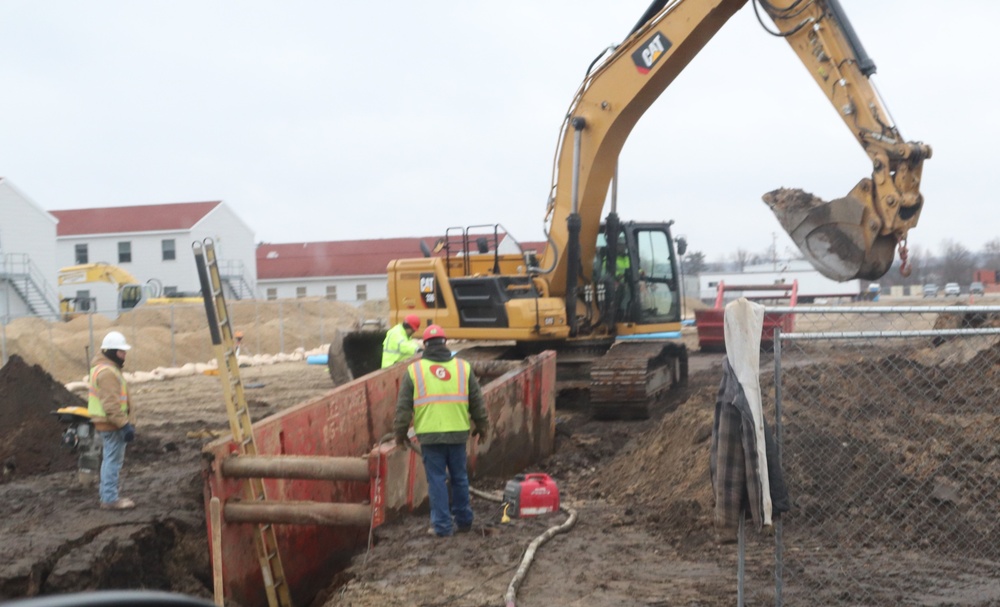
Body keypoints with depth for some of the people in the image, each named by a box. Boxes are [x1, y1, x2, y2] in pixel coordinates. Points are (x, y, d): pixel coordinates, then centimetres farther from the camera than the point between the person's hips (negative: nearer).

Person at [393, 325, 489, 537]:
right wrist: (481, 425, 23)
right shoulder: (463, 367, 6)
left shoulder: (414, 370, 2)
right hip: (458, 432, 2)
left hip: (429, 434, -2)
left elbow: (403, 406, 3)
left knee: (436, 480, 4)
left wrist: (400, 431, 12)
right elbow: (477, 401, 12)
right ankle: (463, 520, 25)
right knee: (459, 477, 15)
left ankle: (442, 526, 5)